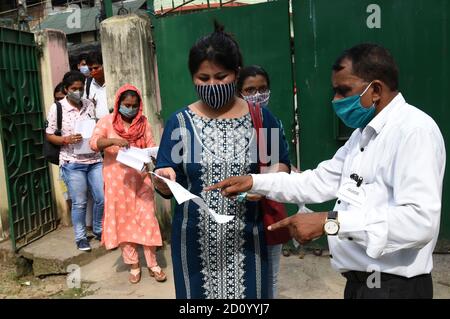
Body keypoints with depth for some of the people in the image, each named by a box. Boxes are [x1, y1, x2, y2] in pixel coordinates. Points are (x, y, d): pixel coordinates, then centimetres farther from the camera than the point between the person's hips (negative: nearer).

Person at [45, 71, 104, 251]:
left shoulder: (89, 105, 7)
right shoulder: (57, 108, -3)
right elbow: (49, 135, 0)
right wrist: (66, 139, -18)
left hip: (95, 160, 4)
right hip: (72, 163, -3)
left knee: (102, 198, 6)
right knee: (79, 203, 3)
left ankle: (98, 230, 28)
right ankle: (80, 237, 22)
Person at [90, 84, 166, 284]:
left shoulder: (143, 122, 7)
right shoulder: (107, 121, 0)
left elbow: (151, 145, 5)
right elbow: (94, 143, -13)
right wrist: (113, 141, -30)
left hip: (141, 178, 1)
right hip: (117, 180, -1)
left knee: (147, 219, 0)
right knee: (123, 220, 4)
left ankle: (153, 264, 11)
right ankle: (133, 265, 17)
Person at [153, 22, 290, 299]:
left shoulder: (261, 117, -1)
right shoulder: (179, 122, -2)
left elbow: (281, 163, 6)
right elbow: (166, 179, -1)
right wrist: (164, 181, -24)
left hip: (247, 238, 1)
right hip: (196, 240, 0)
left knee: (249, 293, 13)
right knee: (199, 292, 13)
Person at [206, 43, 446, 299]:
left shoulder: (415, 130, -18)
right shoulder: (363, 133, 13)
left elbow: (421, 220, -28)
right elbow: (321, 182, 10)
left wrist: (330, 222, -30)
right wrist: (254, 182, 1)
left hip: (393, 286, -8)